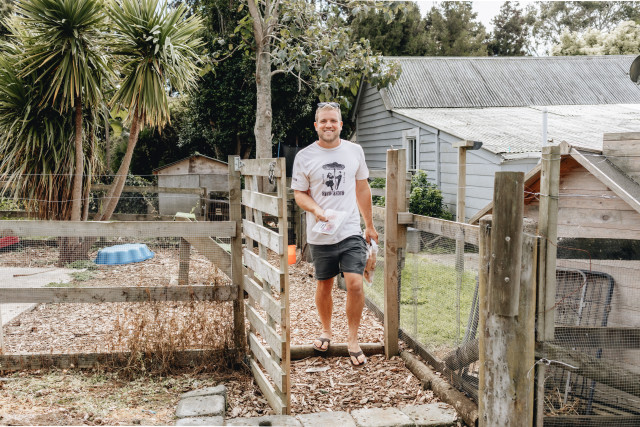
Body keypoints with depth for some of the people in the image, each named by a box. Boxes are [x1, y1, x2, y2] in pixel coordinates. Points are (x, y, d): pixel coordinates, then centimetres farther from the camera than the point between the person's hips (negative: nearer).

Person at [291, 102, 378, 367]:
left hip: (351, 233, 0)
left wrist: (370, 225, 17)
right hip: (320, 235, 0)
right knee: (324, 285, 12)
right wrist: (315, 209, -17)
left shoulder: (354, 151, 6)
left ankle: (353, 340, 5)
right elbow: (299, 193, 4)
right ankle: (326, 331, 36)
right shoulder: (304, 156, 0)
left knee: (355, 284, -11)